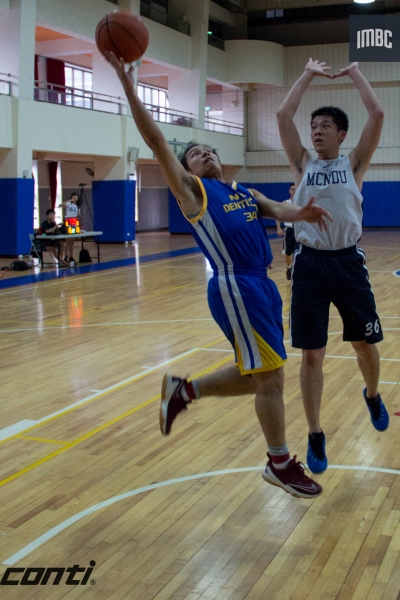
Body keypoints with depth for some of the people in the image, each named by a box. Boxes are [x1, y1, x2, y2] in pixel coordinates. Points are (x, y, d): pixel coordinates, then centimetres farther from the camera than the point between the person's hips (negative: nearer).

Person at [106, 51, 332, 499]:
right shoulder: (192, 190, 2)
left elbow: (276, 210, 8)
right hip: (235, 288, -8)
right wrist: (128, 86, -11)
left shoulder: (242, 192, 23)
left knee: (258, 376, 14)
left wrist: (301, 212, -15)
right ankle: (280, 465, 13)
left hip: (262, 285, 8)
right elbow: (156, 142, -6)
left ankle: (183, 390, 29)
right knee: (270, 376, -3)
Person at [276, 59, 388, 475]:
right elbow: (283, 116, 0)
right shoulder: (303, 164, 8)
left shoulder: (353, 164, 5)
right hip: (309, 264, 0)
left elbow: (377, 114, -5)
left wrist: (355, 73, 5)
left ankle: (372, 395, 43)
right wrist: (308, 74, 7)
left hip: (348, 262, 0)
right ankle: (315, 437, 13)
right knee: (311, 354, 1)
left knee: (365, 344, 10)